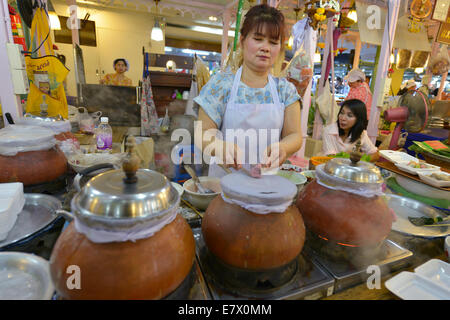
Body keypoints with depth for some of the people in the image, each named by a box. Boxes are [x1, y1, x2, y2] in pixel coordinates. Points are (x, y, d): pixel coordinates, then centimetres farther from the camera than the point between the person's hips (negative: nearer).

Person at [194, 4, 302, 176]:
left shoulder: (285, 89, 7)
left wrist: (282, 147, -20)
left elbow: (295, 135, 3)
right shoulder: (221, 83, -1)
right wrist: (221, 147, -26)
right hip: (224, 176, -1)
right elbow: (203, 132, -5)